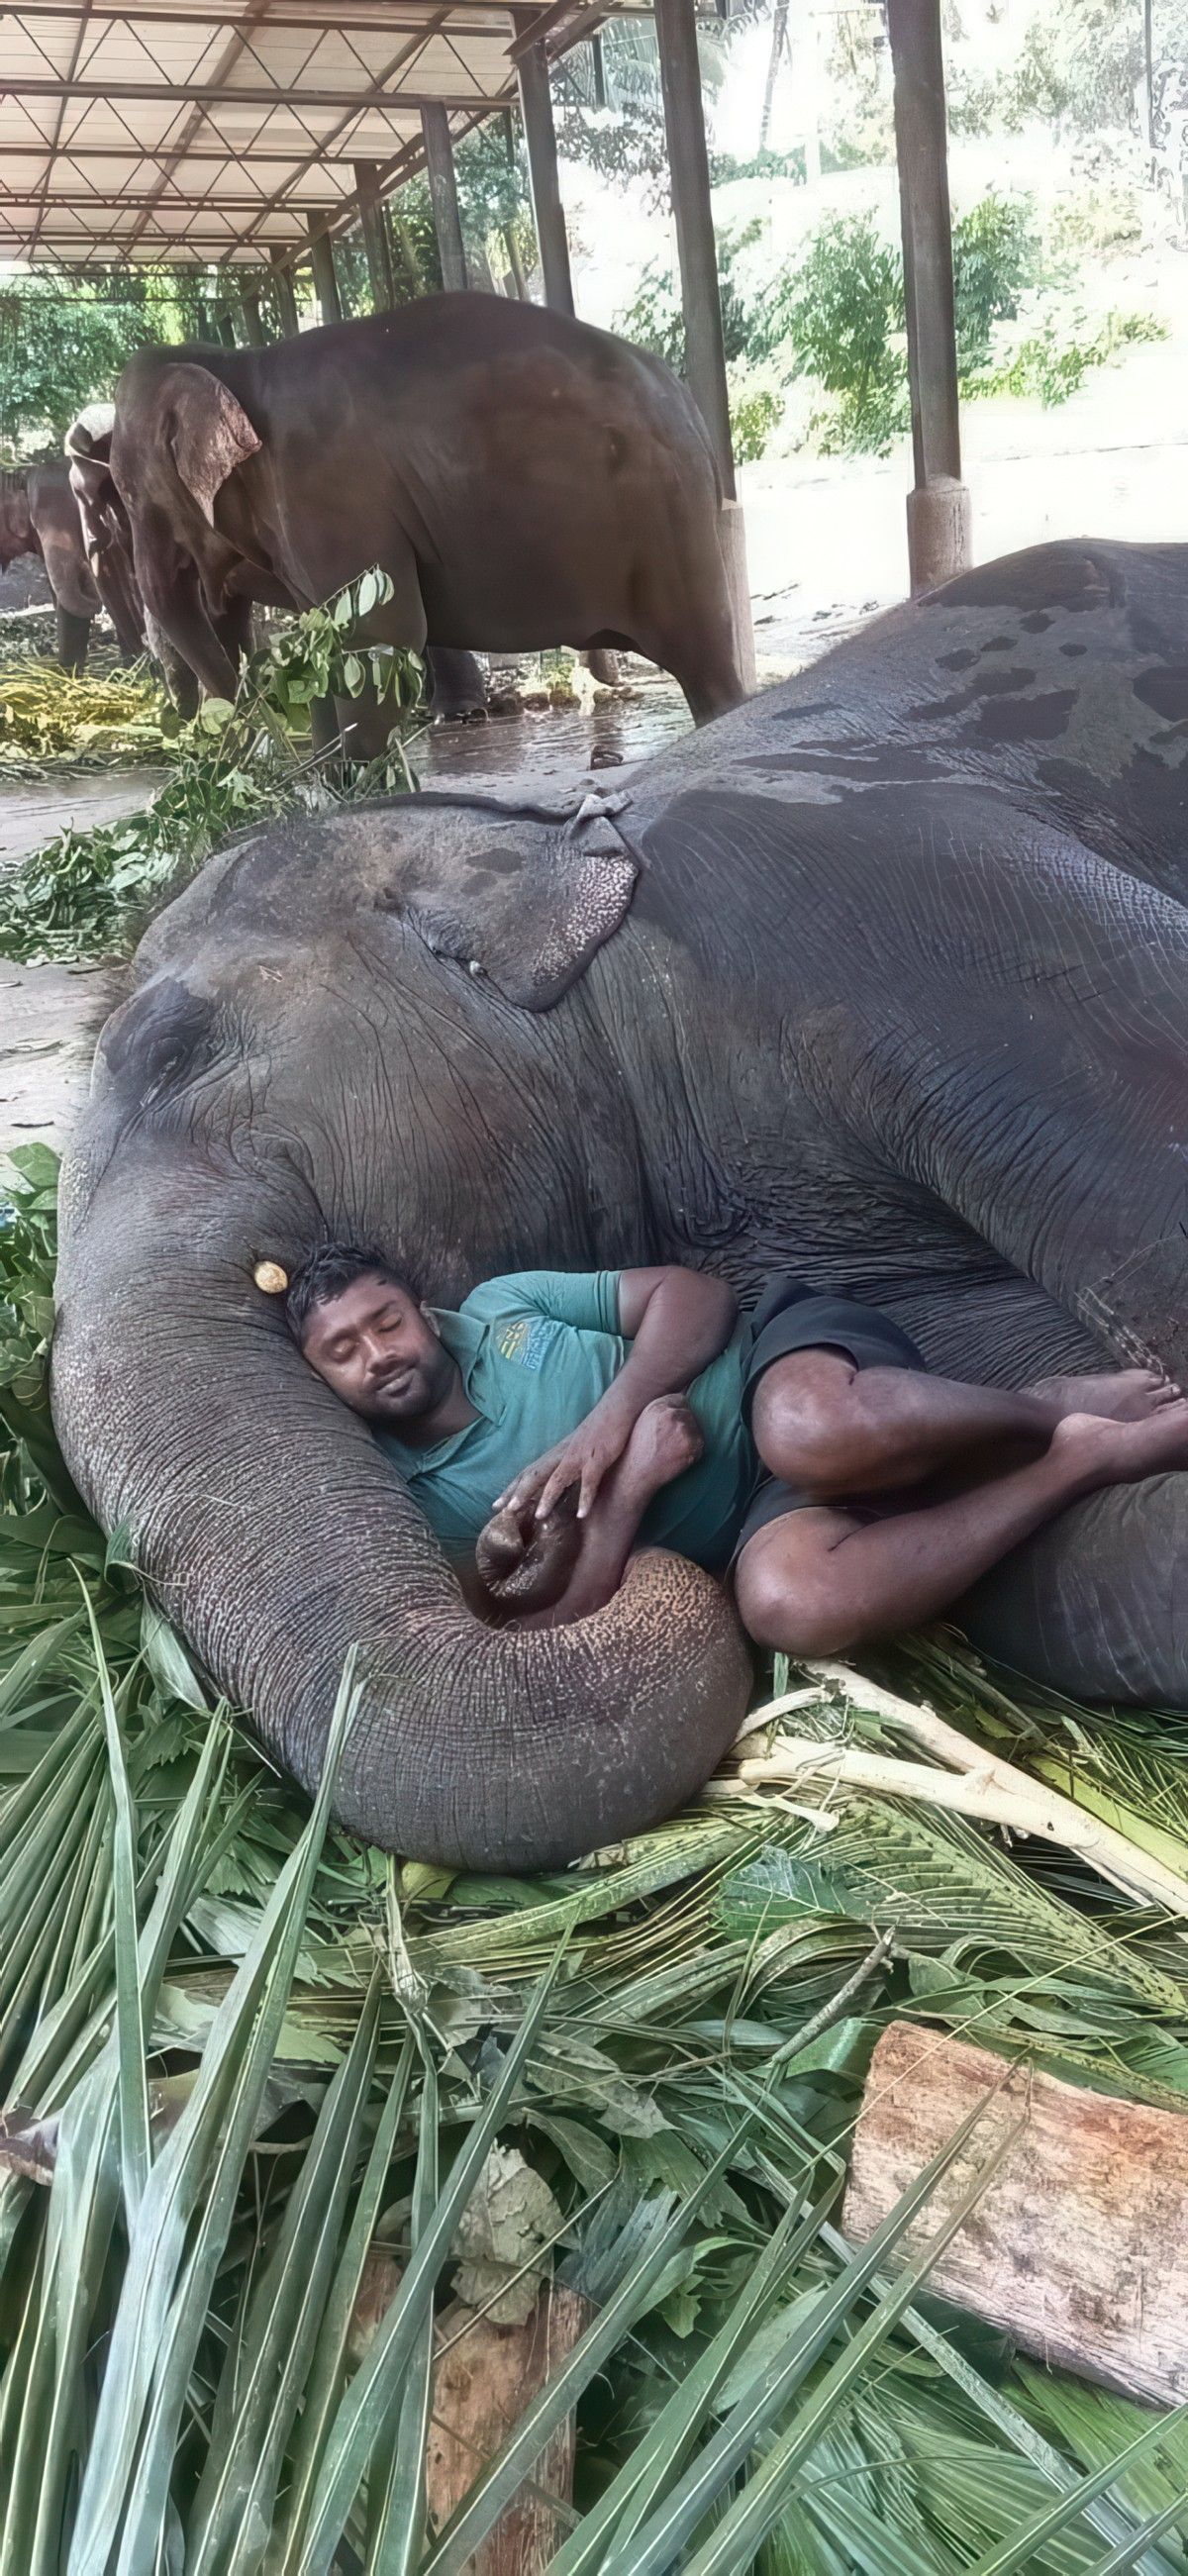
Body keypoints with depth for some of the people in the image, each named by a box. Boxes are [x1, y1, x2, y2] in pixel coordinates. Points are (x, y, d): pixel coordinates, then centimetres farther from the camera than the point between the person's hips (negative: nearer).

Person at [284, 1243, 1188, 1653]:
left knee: (812, 1431, -41)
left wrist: (608, 1417, -12)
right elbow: (557, 1628, -3)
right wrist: (630, 1479, -14)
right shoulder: (426, 1501, 7)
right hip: (762, 1515, 1)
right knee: (784, 1599, -37)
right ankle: (1083, 1458, -19)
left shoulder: (501, 1307, 10)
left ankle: (1055, 1407, -12)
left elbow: (694, 1292, 4)